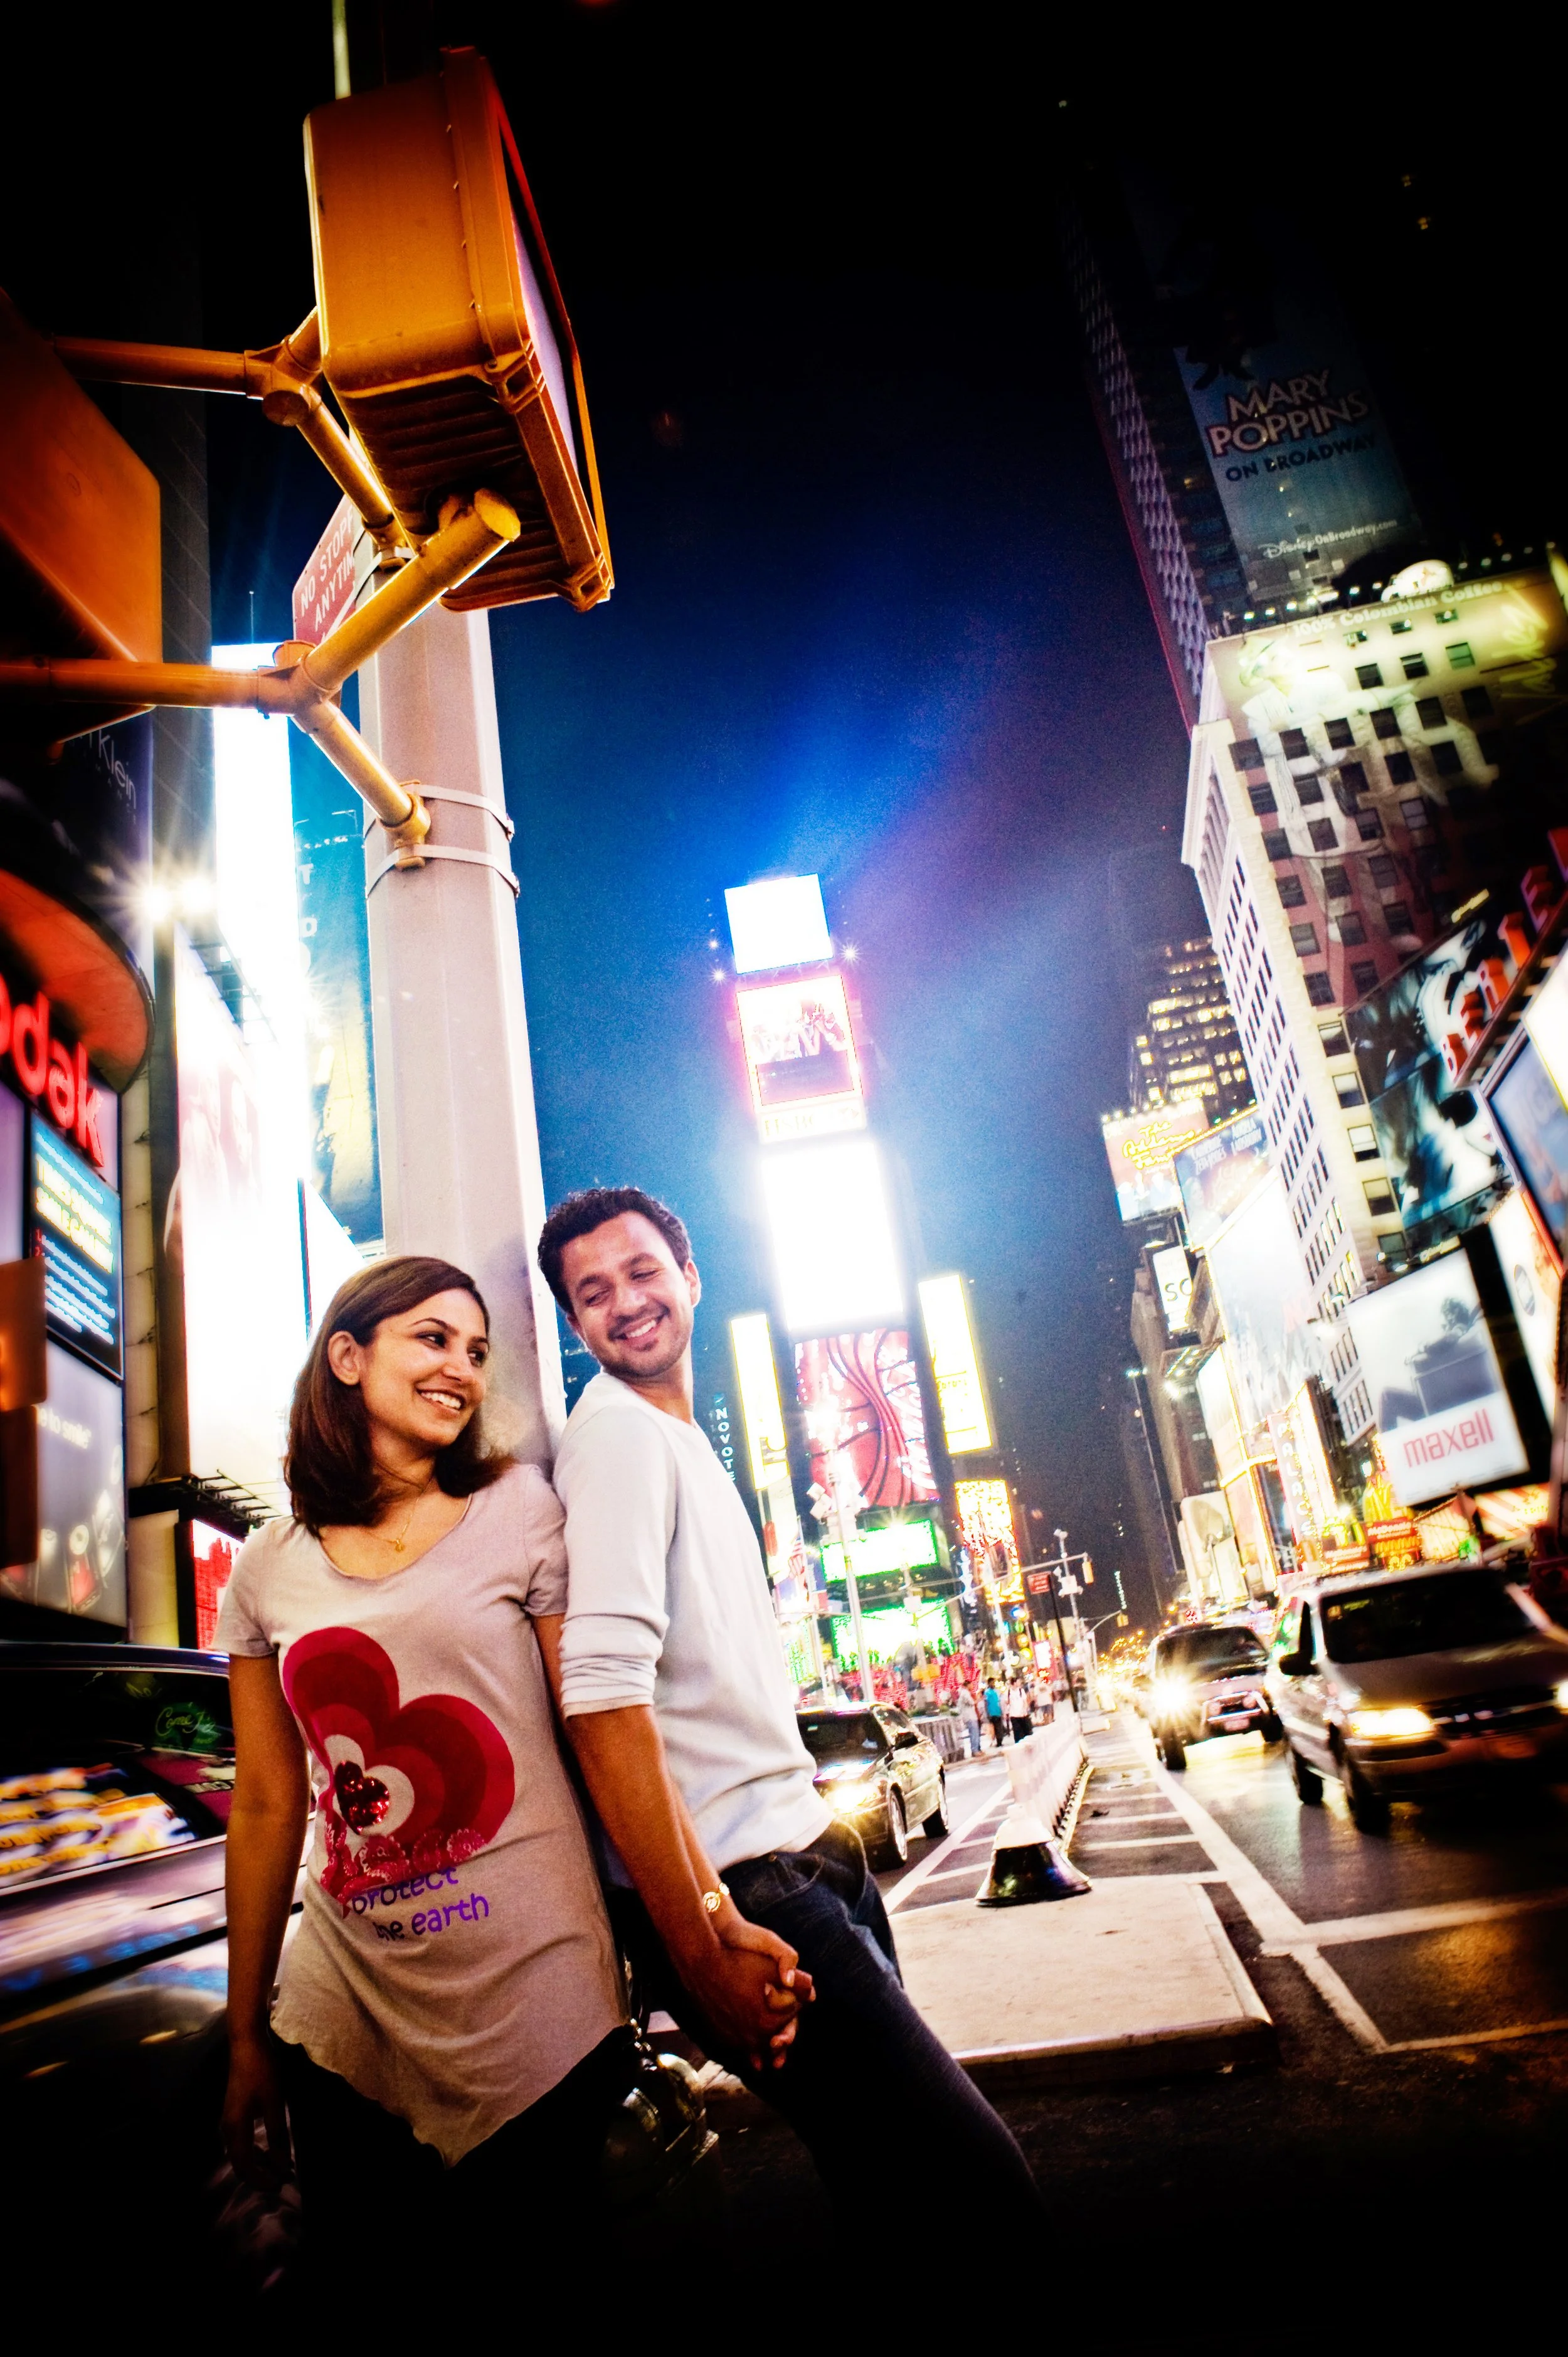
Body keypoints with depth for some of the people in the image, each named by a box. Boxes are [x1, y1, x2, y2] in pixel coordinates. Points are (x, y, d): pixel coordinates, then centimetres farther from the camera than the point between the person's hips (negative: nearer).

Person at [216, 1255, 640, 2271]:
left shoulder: (518, 1511, -4)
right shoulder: (269, 1571, 4)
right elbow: (268, 1803, 8)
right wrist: (246, 2036, 11)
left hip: (529, 2007, -2)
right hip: (347, 2016, 3)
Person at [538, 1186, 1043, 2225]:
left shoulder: (680, 1438, 16)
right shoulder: (619, 1434, -14)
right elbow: (606, 1700, -24)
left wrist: (806, 1811, 19)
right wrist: (703, 1943, -25)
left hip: (801, 1858, 9)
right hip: (747, 1889, -9)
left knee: (895, 2160, 17)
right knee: (979, 2182, -8)